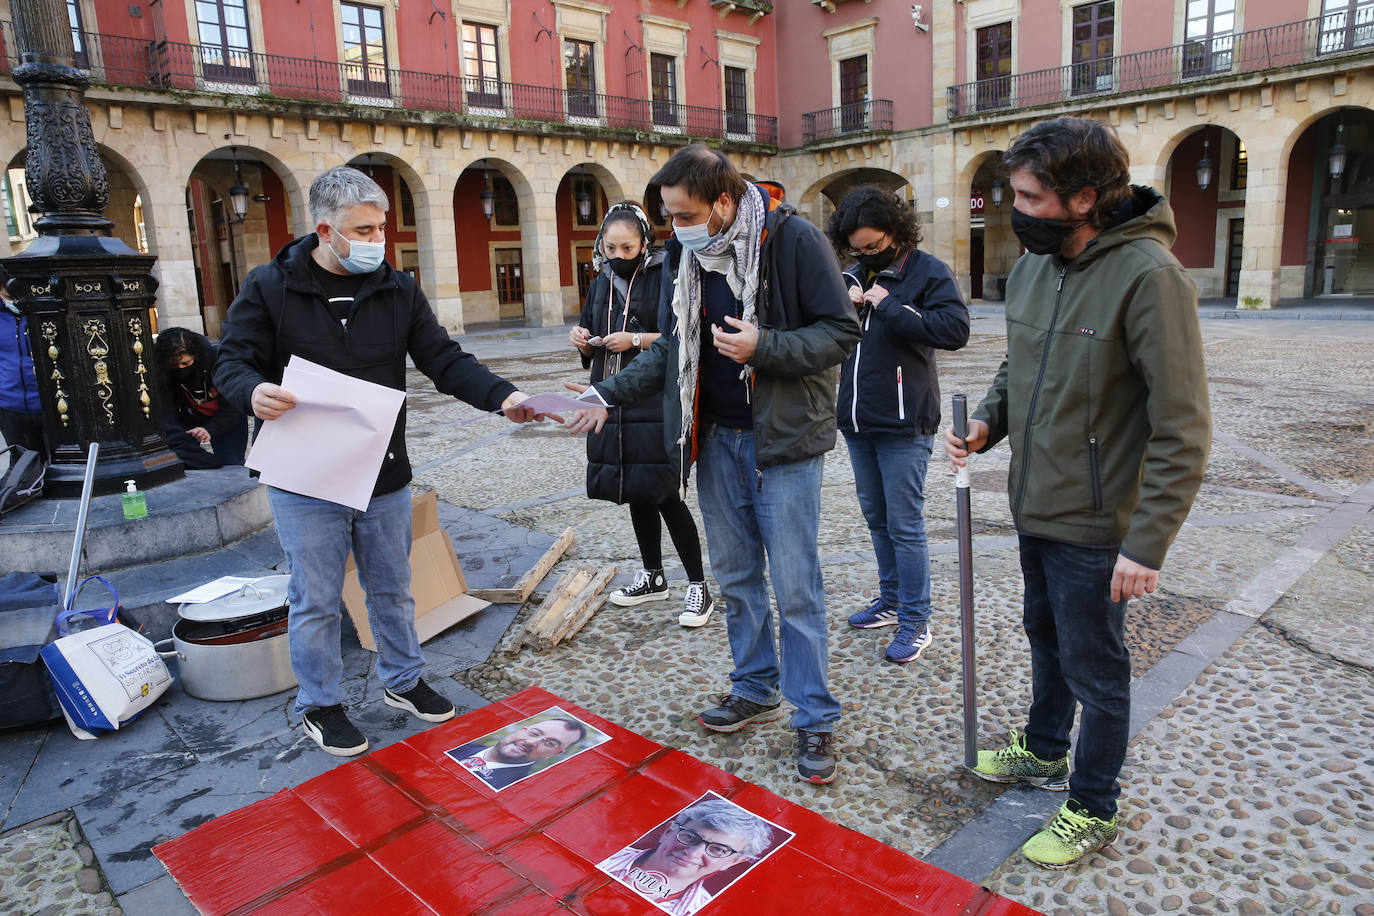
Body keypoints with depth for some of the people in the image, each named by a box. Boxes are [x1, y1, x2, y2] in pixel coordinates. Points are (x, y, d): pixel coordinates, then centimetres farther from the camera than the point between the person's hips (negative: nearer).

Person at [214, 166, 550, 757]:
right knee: (316, 601, 8)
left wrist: (502, 396, -16)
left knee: (393, 589, 18)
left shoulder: (398, 289, 3)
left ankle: (403, 680, 38)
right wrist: (253, 392, -28)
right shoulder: (270, 287, -6)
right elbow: (232, 361, -4)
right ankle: (318, 704, 29)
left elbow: (443, 360, 0)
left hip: (385, 478, 3)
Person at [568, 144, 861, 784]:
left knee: (796, 587, 0)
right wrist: (609, 394, 4)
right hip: (717, 438, 6)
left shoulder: (793, 240, -13)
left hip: (783, 442, -6)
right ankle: (756, 690, 33)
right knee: (734, 575, 15)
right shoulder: (685, 254, 6)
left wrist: (764, 346, -24)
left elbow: (842, 333, -11)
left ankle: (815, 719, 15)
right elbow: (675, 349, 13)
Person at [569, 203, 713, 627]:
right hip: (614, 402, 7)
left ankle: (698, 586, 6)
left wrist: (637, 340, -19)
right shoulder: (600, 285, 14)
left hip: (656, 404, -7)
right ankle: (653, 576, 30)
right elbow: (592, 351, 20)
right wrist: (583, 341, -2)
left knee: (664, 494, -6)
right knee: (635, 492, 14)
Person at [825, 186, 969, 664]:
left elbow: (956, 329, -21)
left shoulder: (929, 272, -7)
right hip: (857, 421, 7)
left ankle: (916, 621, 10)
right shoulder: (854, 274, 11)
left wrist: (889, 307, -20)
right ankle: (891, 600, 32)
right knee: (876, 517, 16)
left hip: (903, 425, -7)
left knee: (904, 525, -2)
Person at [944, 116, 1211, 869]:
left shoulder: (1148, 276, -22)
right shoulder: (1032, 268, 2)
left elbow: (1182, 430, -21)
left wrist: (1147, 542, -22)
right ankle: (1044, 751, 47)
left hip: (1094, 526, -7)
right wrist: (986, 422, -4)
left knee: (1095, 668, 9)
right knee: (1046, 636, 25)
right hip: (1033, 509, 7)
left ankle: (1092, 809, 30)